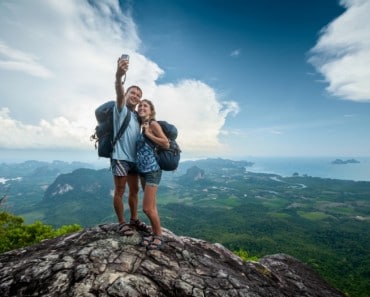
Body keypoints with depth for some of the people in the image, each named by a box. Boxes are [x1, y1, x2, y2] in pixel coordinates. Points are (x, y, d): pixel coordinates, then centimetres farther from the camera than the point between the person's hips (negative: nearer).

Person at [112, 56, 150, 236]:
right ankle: (121, 223, 14)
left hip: (134, 158, 7)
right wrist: (118, 77, -45)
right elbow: (119, 95, -26)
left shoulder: (137, 116, 17)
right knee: (120, 191, 1)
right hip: (120, 157, -7)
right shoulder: (121, 109, -2)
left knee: (134, 190, 13)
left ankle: (134, 220, 27)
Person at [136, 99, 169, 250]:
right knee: (151, 206, 16)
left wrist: (148, 133, -15)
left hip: (152, 170, -8)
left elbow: (166, 144, -16)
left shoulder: (153, 124, -7)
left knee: (147, 208, -4)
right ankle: (154, 233, 29)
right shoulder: (141, 126, 15)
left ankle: (159, 235, 17)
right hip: (143, 170, 8)